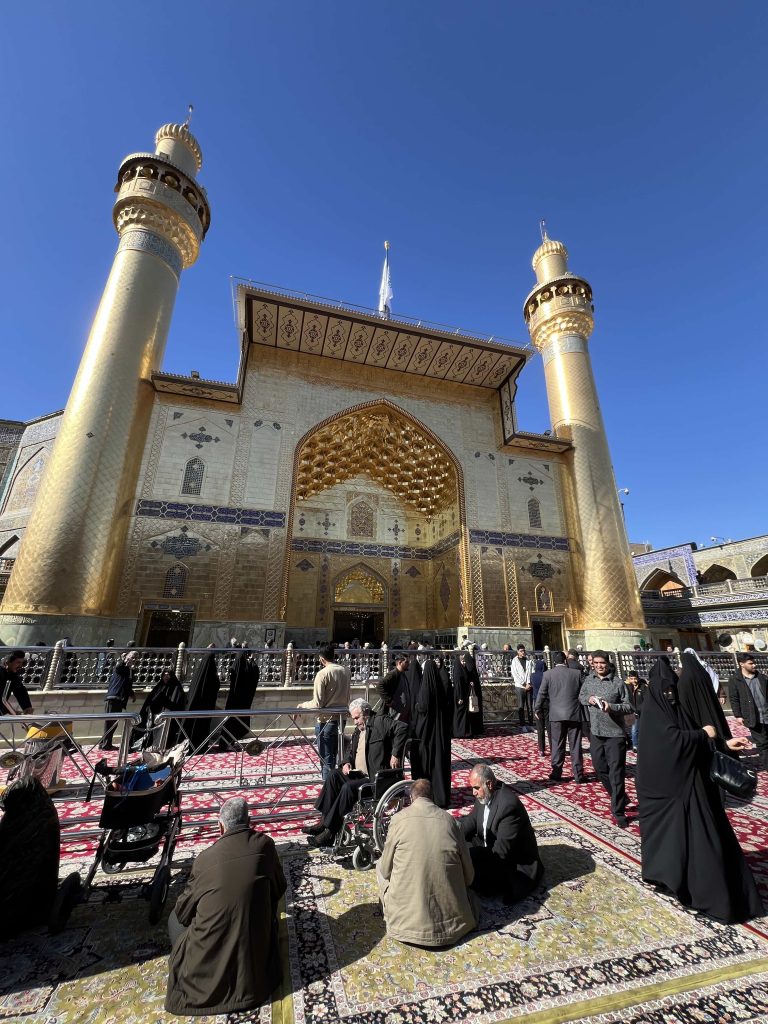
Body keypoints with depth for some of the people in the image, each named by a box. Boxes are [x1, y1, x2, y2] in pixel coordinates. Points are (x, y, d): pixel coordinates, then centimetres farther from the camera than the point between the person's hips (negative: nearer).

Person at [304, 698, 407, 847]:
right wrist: (347, 763, 2)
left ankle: (330, 832, -17)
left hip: (376, 778, -8)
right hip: (359, 773, 9)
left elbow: (402, 728, -24)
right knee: (334, 775, -10)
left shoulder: (381, 722, -11)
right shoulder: (358, 731, 16)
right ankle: (324, 820, -7)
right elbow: (351, 753, 25)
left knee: (348, 787, -26)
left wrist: (395, 755, -25)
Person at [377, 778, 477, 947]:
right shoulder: (449, 819, -2)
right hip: (449, 914, 2)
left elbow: (386, 870, 4)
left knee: (380, 866, 20)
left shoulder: (399, 818, -7)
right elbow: (468, 874, 5)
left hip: (406, 919, -2)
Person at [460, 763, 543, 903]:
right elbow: (471, 820, 3)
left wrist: (470, 856, -28)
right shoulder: (484, 794, -7)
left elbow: (501, 850, -29)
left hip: (514, 864, -7)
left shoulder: (508, 804, -33)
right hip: (490, 847, 7)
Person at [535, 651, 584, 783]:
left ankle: (556, 774, 13)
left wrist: (537, 710, 13)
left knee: (557, 746, 8)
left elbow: (542, 694, -1)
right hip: (575, 714, 1)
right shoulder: (576, 673, -2)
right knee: (575, 746, 12)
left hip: (556, 715, -1)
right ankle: (578, 775, 17)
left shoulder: (548, 674, -4)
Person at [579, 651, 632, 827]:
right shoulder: (589, 680, 3)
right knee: (599, 768, 16)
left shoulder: (618, 683, -11)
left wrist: (612, 707, -24)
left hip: (615, 733, -5)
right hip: (595, 732, 5)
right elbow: (580, 697, 14)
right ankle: (619, 797, 39)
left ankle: (618, 811, 14)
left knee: (616, 772, 1)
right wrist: (588, 699, -8)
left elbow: (628, 706, -9)